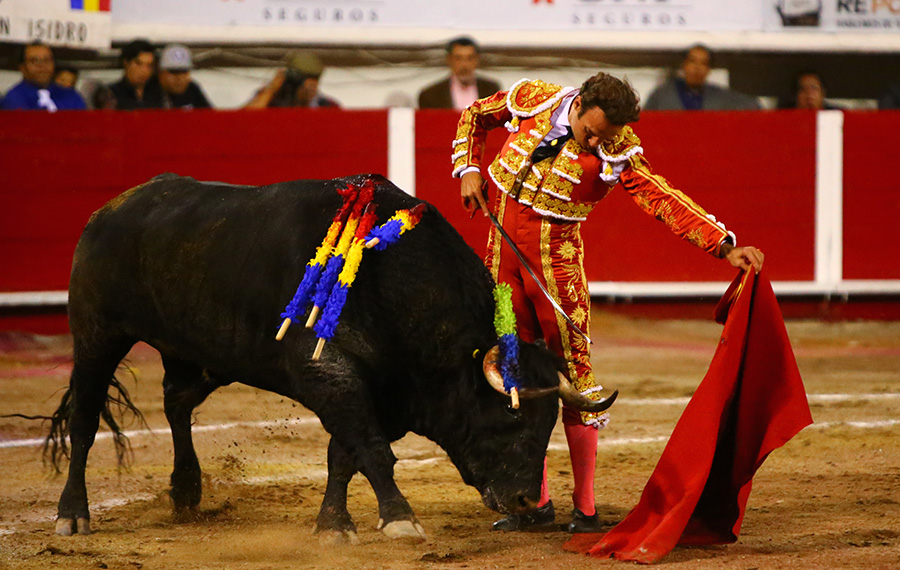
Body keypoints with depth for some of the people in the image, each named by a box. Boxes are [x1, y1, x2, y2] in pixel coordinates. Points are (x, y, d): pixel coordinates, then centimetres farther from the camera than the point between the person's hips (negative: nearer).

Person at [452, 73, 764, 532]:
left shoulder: (617, 153, -13)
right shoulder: (532, 100, -6)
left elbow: (663, 198, -20)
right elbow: (473, 117, 12)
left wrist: (725, 246, -30)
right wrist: (468, 170, -1)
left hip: (556, 260, -3)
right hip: (502, 253, 3)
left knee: (575, 371, -6)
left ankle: (585, 508, 1)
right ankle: (536, 502, 15)